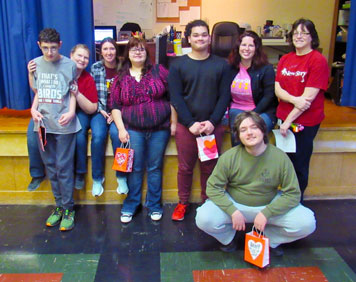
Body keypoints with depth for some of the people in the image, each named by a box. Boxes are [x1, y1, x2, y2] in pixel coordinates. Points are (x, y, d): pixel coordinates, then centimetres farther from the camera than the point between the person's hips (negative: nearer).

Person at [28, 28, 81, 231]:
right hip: (43, 123, 4)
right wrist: (33, 109, -3)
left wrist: (71, 112, -13)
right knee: (50, 167, 11)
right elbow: (37, 92, 14)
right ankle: (59, 206, 24)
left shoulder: (69, 65, -3)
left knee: (64, 168, -1)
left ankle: (68, 209, 11)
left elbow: (73, 93, 2)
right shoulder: (35, 64, 7)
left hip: (64, 124, -4)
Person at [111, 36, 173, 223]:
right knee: (135, 168, 5)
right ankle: (130, 205, 20)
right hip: (133, 129, 0)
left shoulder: (158, 71, 3)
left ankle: (154, 205, 21)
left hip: (159, 129, 0)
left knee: (155, 168, 7)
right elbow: (115, 106, 5)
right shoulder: (120, 78, 7)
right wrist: (121, 129, -4)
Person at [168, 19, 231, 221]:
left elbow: (225, 96, 1)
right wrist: (191, 123, -12)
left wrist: (213, 122, -11)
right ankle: (183, 203, 25)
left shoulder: (221, 65, 6)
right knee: (185, 167, 8)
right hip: (186, 126, 0)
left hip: (213, 126, 1)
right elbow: (176, 97, -3)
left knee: (210, 168, 8)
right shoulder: (178, 65, 2)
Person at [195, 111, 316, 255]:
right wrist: (233, 211, -23)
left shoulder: (280, 157, -14)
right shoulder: (229, 157, -15)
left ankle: (270, 239, 10)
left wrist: (266, 213, -22)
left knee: (307, 223, -19)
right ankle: (228, 238, 9)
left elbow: (293, 193, -12)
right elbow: (213, 187, -11)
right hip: (234, 204, -1)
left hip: (269, 205, 1)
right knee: (203, 219, -27)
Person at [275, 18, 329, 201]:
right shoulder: (285, 59, 9)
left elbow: (308, 96, -16)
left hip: (306, 121, -5)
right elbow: (277, 89, 1)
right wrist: (294, 99, -19)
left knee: (299, 165, 6)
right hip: (284, 118, 5)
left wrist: (288, 121, -16)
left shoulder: (318, 61, -11)